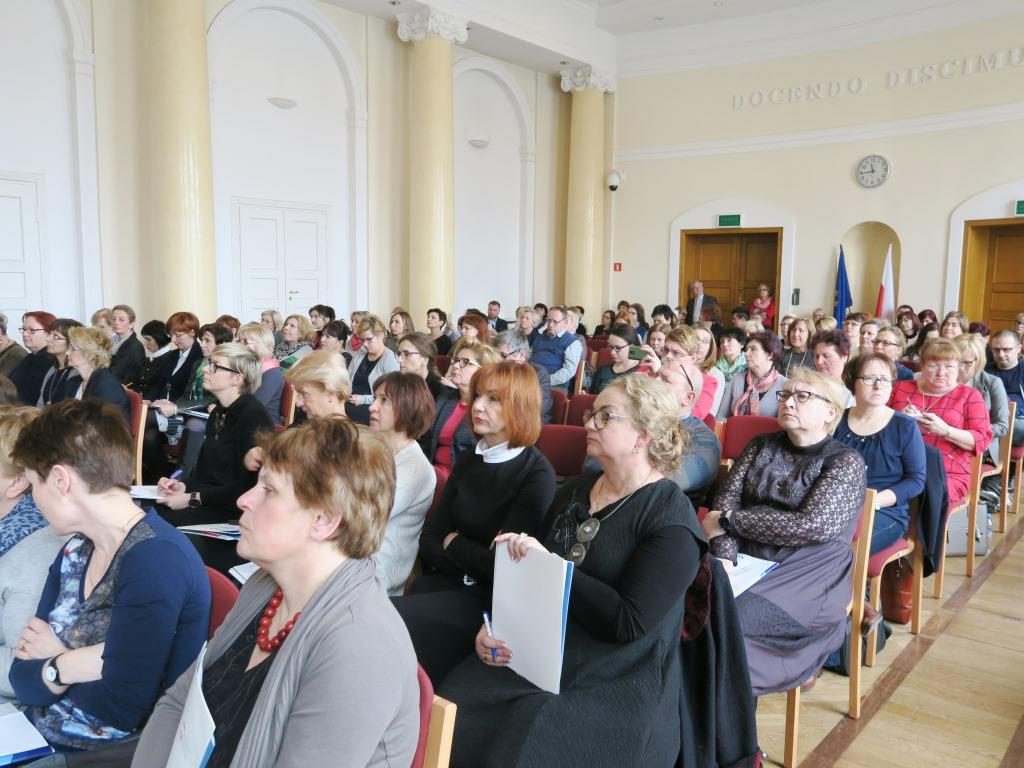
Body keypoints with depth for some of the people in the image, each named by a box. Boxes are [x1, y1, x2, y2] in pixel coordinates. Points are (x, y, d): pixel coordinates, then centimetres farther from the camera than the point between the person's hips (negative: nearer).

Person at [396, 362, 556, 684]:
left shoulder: (536, 474, -10)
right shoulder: (468, 461, 11)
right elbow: (429, 540, 6)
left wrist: (453, 544, 0)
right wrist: (472, 560, -11)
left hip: (486, 599, -6)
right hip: (440, 584, 6)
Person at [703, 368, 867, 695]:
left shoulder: (846, 462, -1)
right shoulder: (761, 445, 13)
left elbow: (814, 525, -15)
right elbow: (726, 499, 2)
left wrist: (729, 521, -11)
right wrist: (725, 556, -17)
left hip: (807, 572, -4)